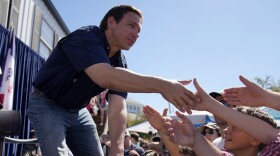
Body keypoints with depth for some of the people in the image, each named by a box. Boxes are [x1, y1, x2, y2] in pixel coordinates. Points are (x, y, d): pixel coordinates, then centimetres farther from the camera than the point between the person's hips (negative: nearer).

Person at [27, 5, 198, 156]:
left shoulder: (120, 64, -5)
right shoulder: (85, 37, -26)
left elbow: (118, 108, -14)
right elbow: (105, 77, -44)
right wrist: (161, 85, -47)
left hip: (77, 111, 7)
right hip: (47, 105, -6)